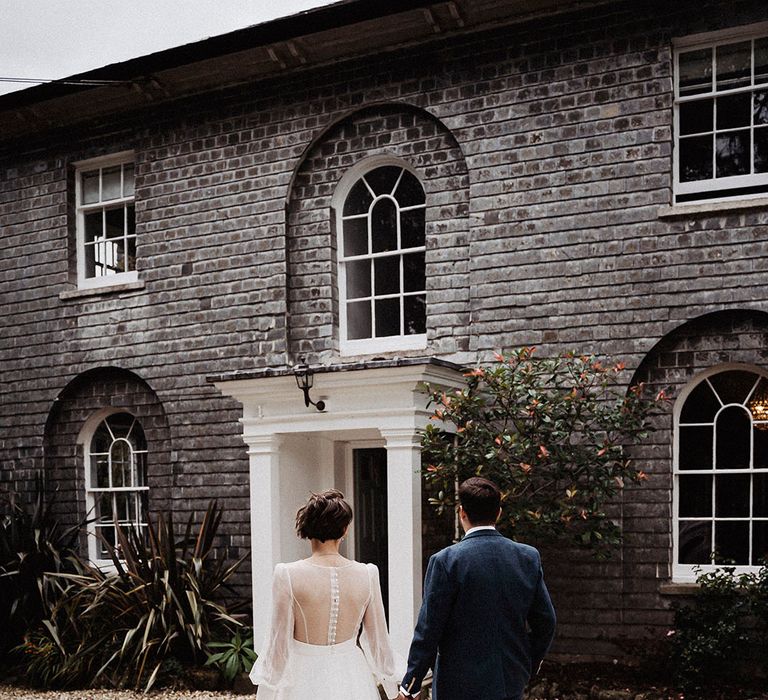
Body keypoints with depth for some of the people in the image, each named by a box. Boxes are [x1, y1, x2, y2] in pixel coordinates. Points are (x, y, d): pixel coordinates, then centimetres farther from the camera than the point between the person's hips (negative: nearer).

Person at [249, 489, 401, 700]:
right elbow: (378, 637, 2)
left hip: (304, 680, -2)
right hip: (350, 678, 2)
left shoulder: (288, 575, -15)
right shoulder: (367, 575, -8)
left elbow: (280, 639, -9)